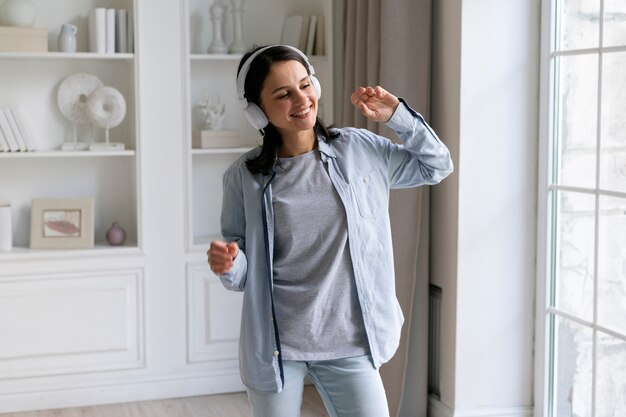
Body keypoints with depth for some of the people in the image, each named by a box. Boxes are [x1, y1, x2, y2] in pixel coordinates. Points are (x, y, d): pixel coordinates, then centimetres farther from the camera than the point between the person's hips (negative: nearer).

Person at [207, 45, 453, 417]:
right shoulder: (244, 176, -5)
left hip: (348, 342, 1)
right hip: (274, 344, -1)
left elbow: (438, 166, 12)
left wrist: (397, 115, -2)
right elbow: (243, 273, 1)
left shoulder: (361, 150, -1)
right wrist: (228, 264, -22)